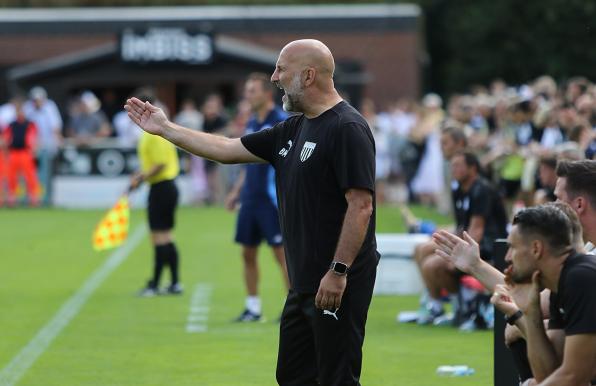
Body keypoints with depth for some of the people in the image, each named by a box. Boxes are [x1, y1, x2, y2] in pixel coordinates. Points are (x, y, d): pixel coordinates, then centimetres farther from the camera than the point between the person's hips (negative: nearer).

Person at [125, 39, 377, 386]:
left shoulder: (347, 129, -14)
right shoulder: (293, 129, 15)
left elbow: (361, 205, -20)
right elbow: (228, 149, 21)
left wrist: (338, 272, -22)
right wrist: (165, 129, 23)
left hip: (336, 283, -10)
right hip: (304, 283, 10)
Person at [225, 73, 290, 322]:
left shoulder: (282, 121, -10)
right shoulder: (251, 124, 15)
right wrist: (237, 191, 18)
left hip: (271, 198, -8)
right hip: (250, 198, 8)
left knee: (282, 252, -6)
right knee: (248, 253, 8)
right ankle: (253, 307, 16)